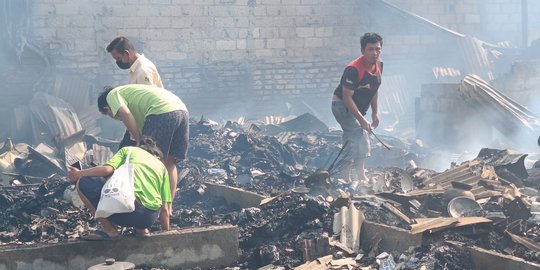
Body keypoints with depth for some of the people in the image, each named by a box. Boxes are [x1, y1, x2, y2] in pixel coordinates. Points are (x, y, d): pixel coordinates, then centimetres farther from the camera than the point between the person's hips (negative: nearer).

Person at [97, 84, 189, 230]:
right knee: (169, 162, 18)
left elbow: (126, 115, -5)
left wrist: (140, 142, 0)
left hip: (162, 112, -8)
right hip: (182, 110, 8)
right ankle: (168, 208, 20)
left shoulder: (113, 94, 16)